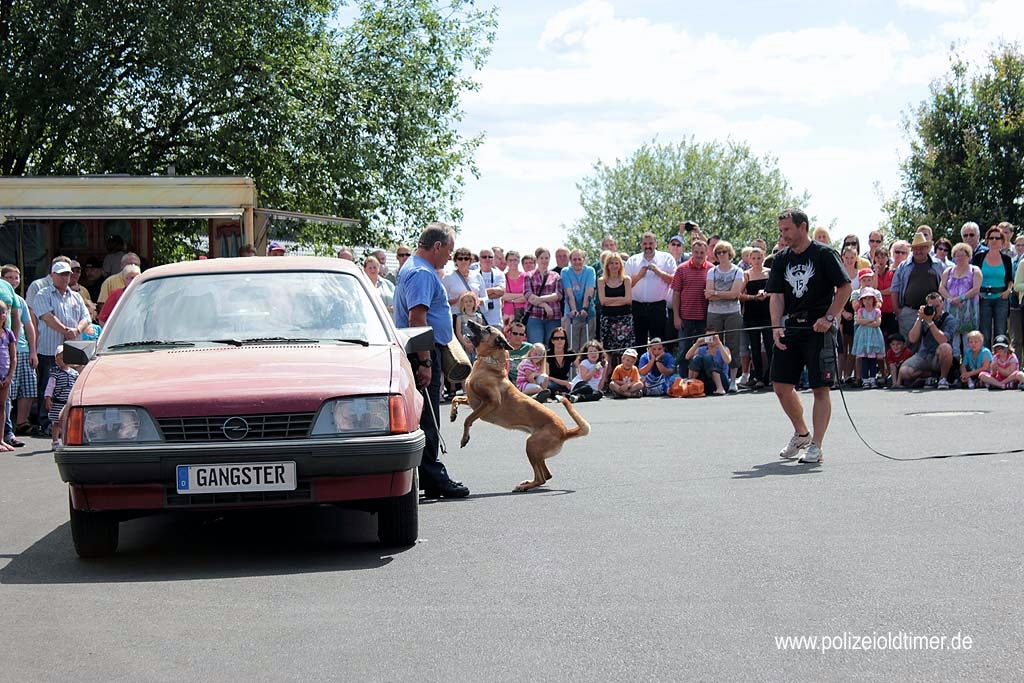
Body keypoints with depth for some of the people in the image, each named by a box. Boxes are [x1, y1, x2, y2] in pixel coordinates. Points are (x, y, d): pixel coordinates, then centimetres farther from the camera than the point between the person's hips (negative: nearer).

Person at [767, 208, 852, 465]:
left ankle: (815, 446, -1)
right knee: (781, 385, 5)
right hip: (791, 328, 6)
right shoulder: (781, 259, 10)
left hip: (819, 329, -6)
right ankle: (801, 433, 27)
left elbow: (845, 287, -7)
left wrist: (829, 318, -15)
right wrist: (776, 326, -8)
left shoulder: (824, 254, -5)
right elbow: (777, 296, 7)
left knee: (820, 389, -4)